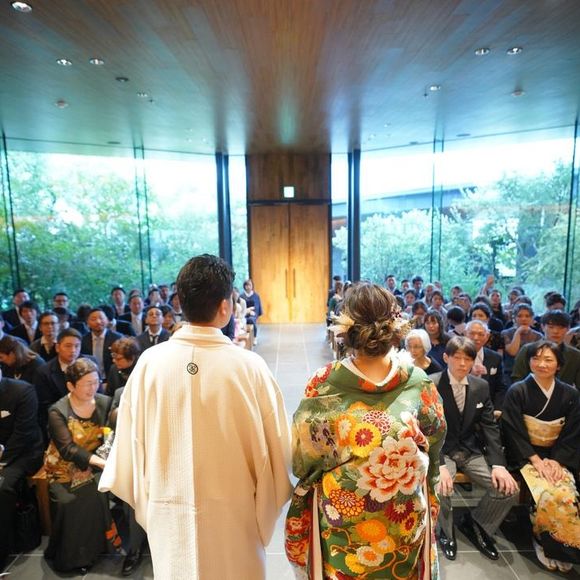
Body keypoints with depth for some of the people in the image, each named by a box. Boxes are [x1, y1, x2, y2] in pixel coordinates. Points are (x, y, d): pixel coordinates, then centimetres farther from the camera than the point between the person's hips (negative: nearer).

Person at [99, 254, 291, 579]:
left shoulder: (149, 362, -14)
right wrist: (267, 507, 7)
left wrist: (142, 497, 14)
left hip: (168, 507, 3)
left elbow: (130, 440, -3)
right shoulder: (249, 366, -20)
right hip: (232, 509, -2)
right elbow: (276, 445, -11)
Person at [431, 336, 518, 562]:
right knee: (441, 489, -30)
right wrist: (439, 464, -28)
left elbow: (489, 426, 3)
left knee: (508, 488, -14)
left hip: (471, 450, 5)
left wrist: (498, 463, -11)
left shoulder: (481, 386, 1)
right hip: (441, 450, -4)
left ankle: (474, 523, 16)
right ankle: (446, 530, 6)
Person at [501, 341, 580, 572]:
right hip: (525, 457, -3)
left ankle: (561, 545, 1)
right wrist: (537, 460, -17)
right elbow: (514, 433, -8)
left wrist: (556, 461, -10)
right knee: (550, 495, -27)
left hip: (558, 458, 3)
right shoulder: (517, 392, -7)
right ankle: (545, 542, 0)